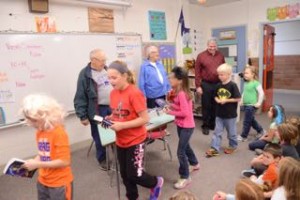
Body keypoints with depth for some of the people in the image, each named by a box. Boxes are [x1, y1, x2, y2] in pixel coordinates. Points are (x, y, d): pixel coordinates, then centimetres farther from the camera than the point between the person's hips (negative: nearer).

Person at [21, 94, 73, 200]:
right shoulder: (39, 132, 0)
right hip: (43, 182, 7)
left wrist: (37, 164, -22)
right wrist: (31, 163, -7)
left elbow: (64, 161, -24)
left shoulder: (59, 133, -23)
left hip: (59, 184, -7)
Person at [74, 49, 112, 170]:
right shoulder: (85, 74, -13)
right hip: (98, 110, -6)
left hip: (112, 107, 6)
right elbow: (80, 97, -13)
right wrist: (83, 116, -15)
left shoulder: (106, 70, 8)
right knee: (100, 137, 8)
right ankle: (102, 159, 27)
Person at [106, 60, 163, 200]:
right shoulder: (113, 93, 0)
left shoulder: (134, 93, -22)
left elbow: (144, 119, -21)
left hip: (135, 141, -7)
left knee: (134, 175, 2)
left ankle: (156, 183, 32)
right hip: (121, 141, 7)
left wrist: (122, 125, -25)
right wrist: (110, 118, -8)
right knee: (125, 174, 17)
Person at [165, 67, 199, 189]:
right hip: (181, 125, 10)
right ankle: (194, 164, 51)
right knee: (185, 146, 27)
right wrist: (172, 106, -3)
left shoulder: (181, 94, -26)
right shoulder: (178, 92, 3)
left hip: (187, 126, -10)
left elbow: (185, 113, -29)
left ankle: (185, 177, 12)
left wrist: (171, 112, -20)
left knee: (180, 152, -4)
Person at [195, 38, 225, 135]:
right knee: (206, 106, 5)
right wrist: (198, 86, -9)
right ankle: (205, 126, 17)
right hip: (206, 84, -3)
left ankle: (213, 124, 27)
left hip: (218, 84, 3)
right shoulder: (201, 56, -5)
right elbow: (197, 72, -5)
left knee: (216, 106, 12)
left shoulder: (221, 56, 7)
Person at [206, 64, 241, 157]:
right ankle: (214, 148, 11)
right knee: (217, 131, 6)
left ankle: (233, 146, 34)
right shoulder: (218, 85, 2)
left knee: (231, 132, 13)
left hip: (230, 114, -5)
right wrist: (217, 100, -9)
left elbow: (238, 98, -15)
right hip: (219, 113, 5)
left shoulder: (232, 85, -15)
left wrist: (226, 100, -20)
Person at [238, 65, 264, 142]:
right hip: (246, 105, 8)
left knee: (247, 121, -1)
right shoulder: (246, 83, 8)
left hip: (252, 105, -8)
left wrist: (259, 103, -14)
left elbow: (261, 93, -15)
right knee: (251, 120, 20)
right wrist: (242, 100, 12)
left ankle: (243, 136, 11)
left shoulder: (256, 83, -15)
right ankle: (260, 130, 39)